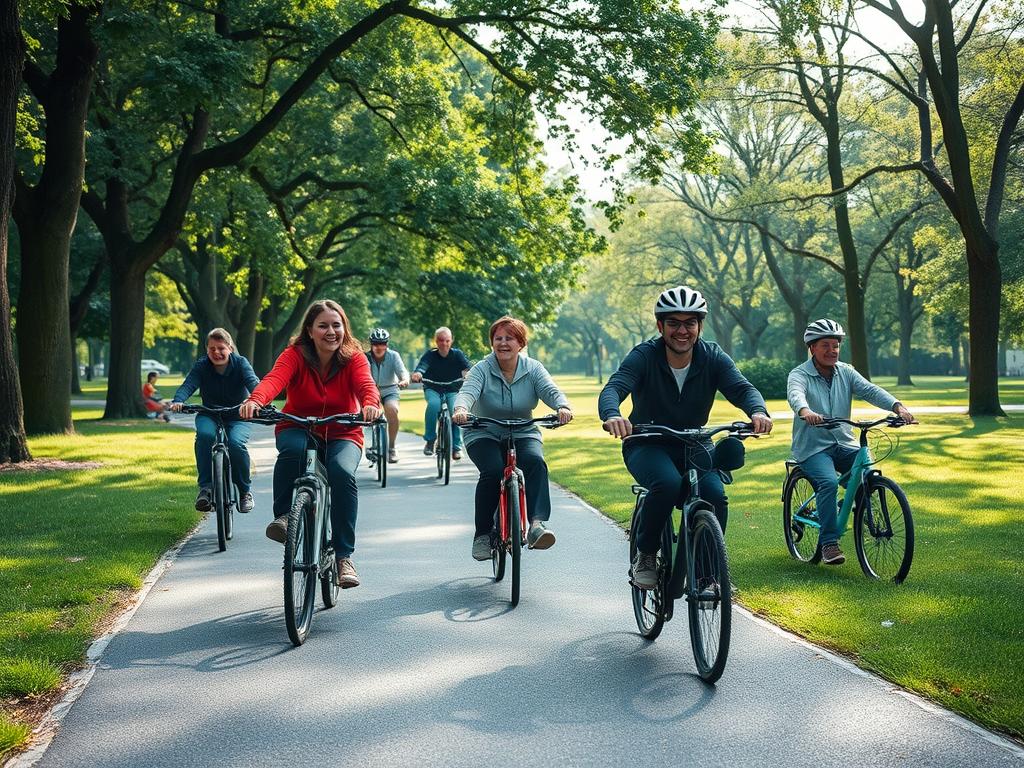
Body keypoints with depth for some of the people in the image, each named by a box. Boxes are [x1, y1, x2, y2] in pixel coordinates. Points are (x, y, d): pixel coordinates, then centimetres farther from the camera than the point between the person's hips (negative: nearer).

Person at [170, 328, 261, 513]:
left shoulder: (240, 363, -8)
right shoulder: (202, 366, -4)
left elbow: (252, 382, -26)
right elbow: (188, 384, -20)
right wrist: (177, 401, -43)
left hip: (238, 417, -1)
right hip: (209, 416, 1)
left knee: (235, 442, -32)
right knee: (205, 435, -34)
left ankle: (245, 490, -10)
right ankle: (206, 487, -24)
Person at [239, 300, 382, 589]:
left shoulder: (354, 357, -8)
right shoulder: (296, 354, -11)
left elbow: (365, 384, -27)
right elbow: (275, 378, -30)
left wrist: (371, 404, -52)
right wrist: (255, 401, -52)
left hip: (342, 435, 1)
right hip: (297, 428, 0)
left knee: (342, 472, -31)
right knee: (293, 448, -37)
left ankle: (344, 556, -22)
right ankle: (283, 516, -17)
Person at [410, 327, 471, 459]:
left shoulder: (457, 354, -7)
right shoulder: (430, 354, -9)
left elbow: (466, 365, -23)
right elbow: (422, 365, -27)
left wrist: (467, 373, -48)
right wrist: (417, 373, -50)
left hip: (453, 390, 1)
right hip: (433, 389, 0)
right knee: (433, 404, -32)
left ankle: (456, 446, -18)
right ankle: (429, 440, -18)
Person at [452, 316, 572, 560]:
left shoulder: (533, 369, -1)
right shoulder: (482, 369, -7)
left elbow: (550, 390, -16)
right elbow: (468, 391, -24)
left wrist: (563, 407, -40)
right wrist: (460, 409, -48)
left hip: (523, 434, 2)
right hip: (484, 435, -1)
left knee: (535, 462, -29)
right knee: (493, 471, -29)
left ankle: (538, 524, -41)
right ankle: (482, 535, -15)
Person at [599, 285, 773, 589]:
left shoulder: (713, 357, -7)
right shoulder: (644, 356, -14)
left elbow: (741, 388, -21)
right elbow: (613, 388, -29)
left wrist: (758, 411, -45)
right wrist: (612, 415, -54)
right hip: (647, 446, -3)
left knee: (716, 497, -25)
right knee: (668, 484, -34)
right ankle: (645, 555, -11)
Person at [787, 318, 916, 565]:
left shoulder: (845, 372, 8)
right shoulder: (799, 375, -6)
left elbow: (870, 390, -8)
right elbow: (795, 395, -29)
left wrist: (897, 407, -27)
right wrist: (805, 412, -53)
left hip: (844, 443, 4)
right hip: (813, 446, -4)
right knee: (829, 482, -30)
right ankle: (829, 543, -21)